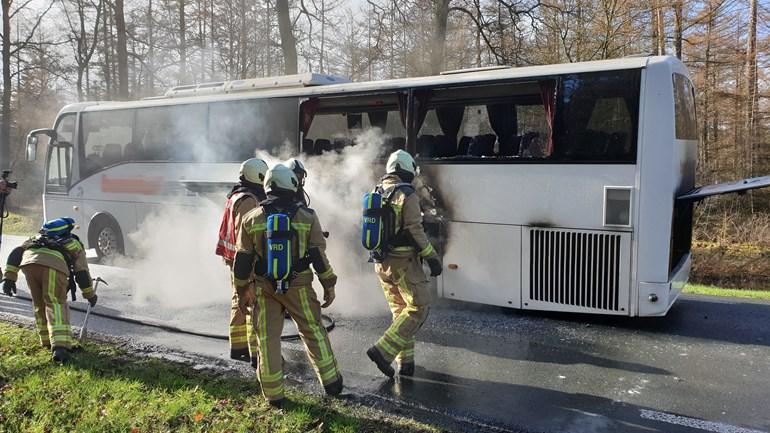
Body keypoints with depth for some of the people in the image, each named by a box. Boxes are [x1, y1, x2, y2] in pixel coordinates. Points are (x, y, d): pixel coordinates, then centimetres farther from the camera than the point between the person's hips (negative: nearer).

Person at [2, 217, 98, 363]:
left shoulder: (37, 238, 43)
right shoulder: (75, 245, 34)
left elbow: (17, 252, 26)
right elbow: (82, 274, 29)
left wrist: (10, 277, 18)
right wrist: (90, 295, 42)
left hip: (29, 261, 3)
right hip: (54, 264, -3)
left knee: (39, 304, 22)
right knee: (56, 304, -3)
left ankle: (47, 341, 28)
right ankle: (60, 345, -20)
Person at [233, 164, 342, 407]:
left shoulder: (251, 219, -2)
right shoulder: (307, 217, -6)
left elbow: (243, 259, 2)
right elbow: (319, 255, -5)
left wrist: (243, 288, 14)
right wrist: (329, 286, 5)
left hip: (264, 288, 1)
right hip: (299, 287, -1)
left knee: (268, 339, 9)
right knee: (314, 332, 12)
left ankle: (273, 394, 15)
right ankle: (331, 382, 20)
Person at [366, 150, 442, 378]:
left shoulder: (376, 193, 9)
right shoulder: (407, 194, -13)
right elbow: (415, 231, -17)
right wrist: (432, 258, -9)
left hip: (382, 263, 8)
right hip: (404, 262, -8)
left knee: (400, 311, 16)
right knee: (418, 308, 0)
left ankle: (405, 361, 18)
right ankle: (383, 350, -9)